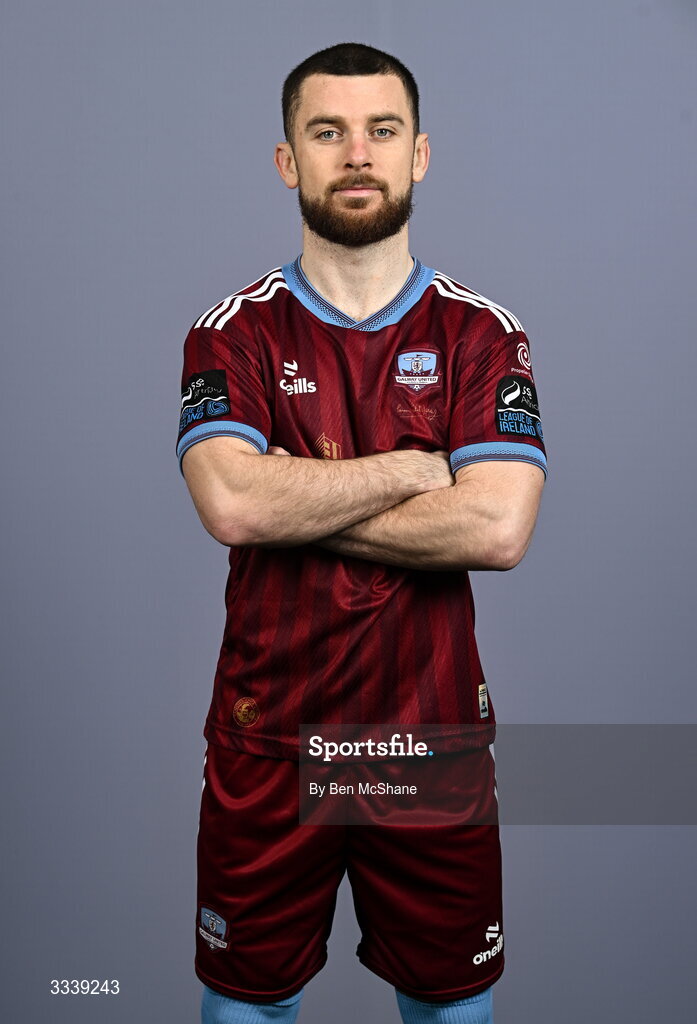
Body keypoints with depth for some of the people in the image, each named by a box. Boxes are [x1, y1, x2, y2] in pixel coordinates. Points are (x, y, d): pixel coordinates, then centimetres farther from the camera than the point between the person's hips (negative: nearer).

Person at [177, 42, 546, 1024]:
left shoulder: (483, 335, -2)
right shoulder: (234, 333, -2)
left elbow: (498, 528, -16)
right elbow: (231, 503, -19)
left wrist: (292, 506, -15)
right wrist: (412, 468, -13)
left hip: (436, 733, 1)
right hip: (266, 738, 0)